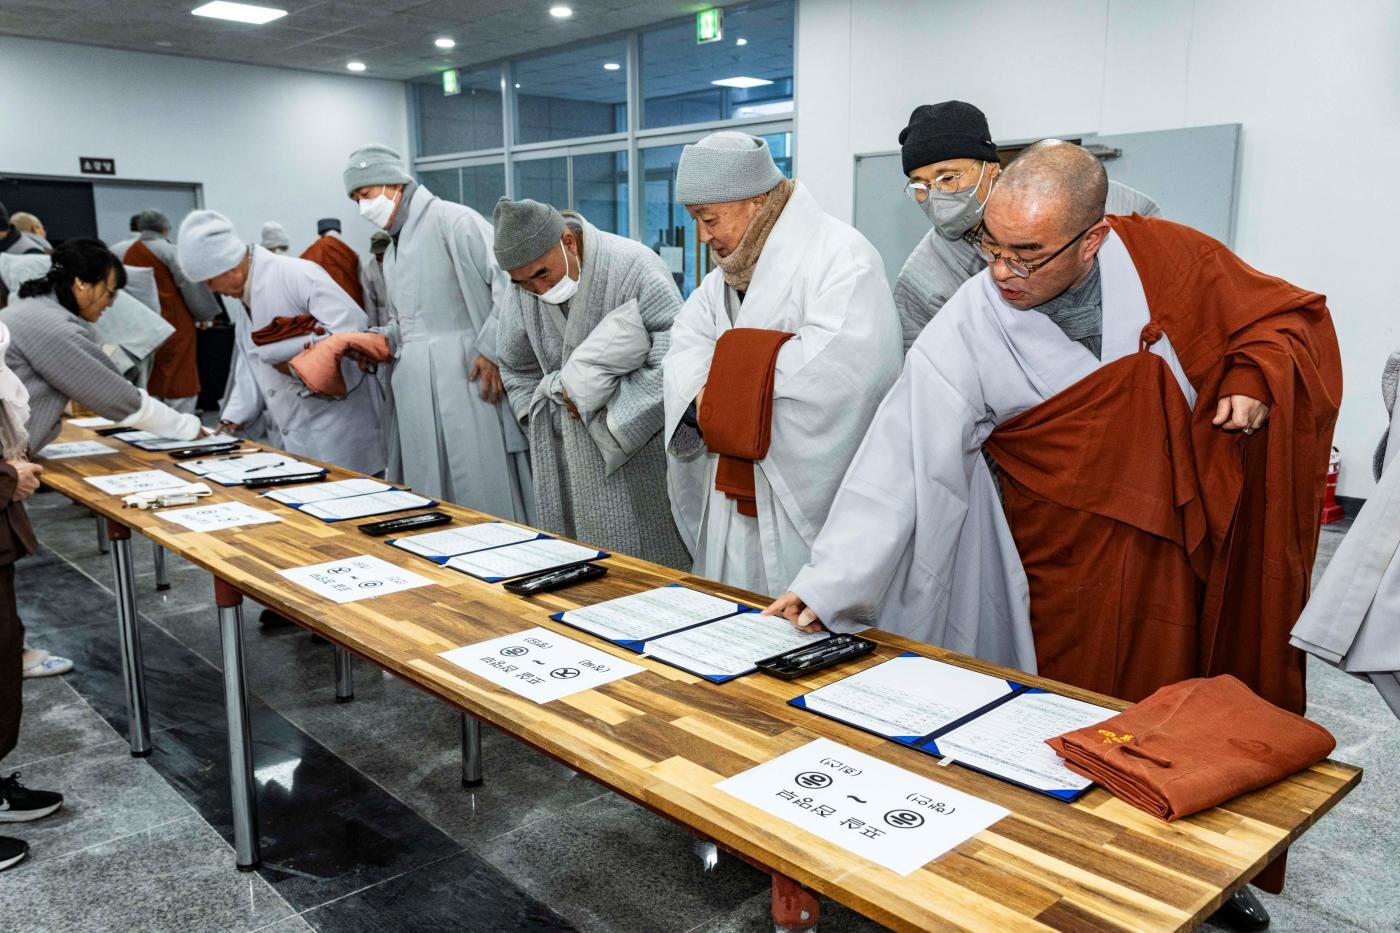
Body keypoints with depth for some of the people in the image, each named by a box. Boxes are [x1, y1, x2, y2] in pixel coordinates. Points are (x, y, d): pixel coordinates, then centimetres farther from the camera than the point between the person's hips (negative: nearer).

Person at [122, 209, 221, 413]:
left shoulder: (129, 252, 11)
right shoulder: (167, 250, -8)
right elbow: (190, 283, -11)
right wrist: (204, 314, 0)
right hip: (173, 325, -7)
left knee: (149, 382, 12)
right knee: (180, 380, -4)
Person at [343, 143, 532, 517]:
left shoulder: (451, 220, -7)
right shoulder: (393, 249, 22)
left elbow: (511, 279, -15)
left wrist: (491, 349, -18)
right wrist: (383, 339, 8)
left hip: (465, 376, -9)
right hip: (415, 388, 9)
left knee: (482, 494, -5)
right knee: (427, 501, 9)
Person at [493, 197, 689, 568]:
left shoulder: (631, 266, -17)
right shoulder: (523, 289, 1)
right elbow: (516, 369, 16)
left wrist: (610, 414, -17)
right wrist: (556, 417, 5)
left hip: (636, 452, -5)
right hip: (567, 462, 5)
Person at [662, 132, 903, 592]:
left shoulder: (839, 255, -13)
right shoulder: (724, 277, 16)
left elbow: (846, 356, -28)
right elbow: (685, 349, 8)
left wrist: (736, 368, -18)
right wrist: (702, 398, -15)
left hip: (807, 499, -8)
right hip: (737, 497, 8)